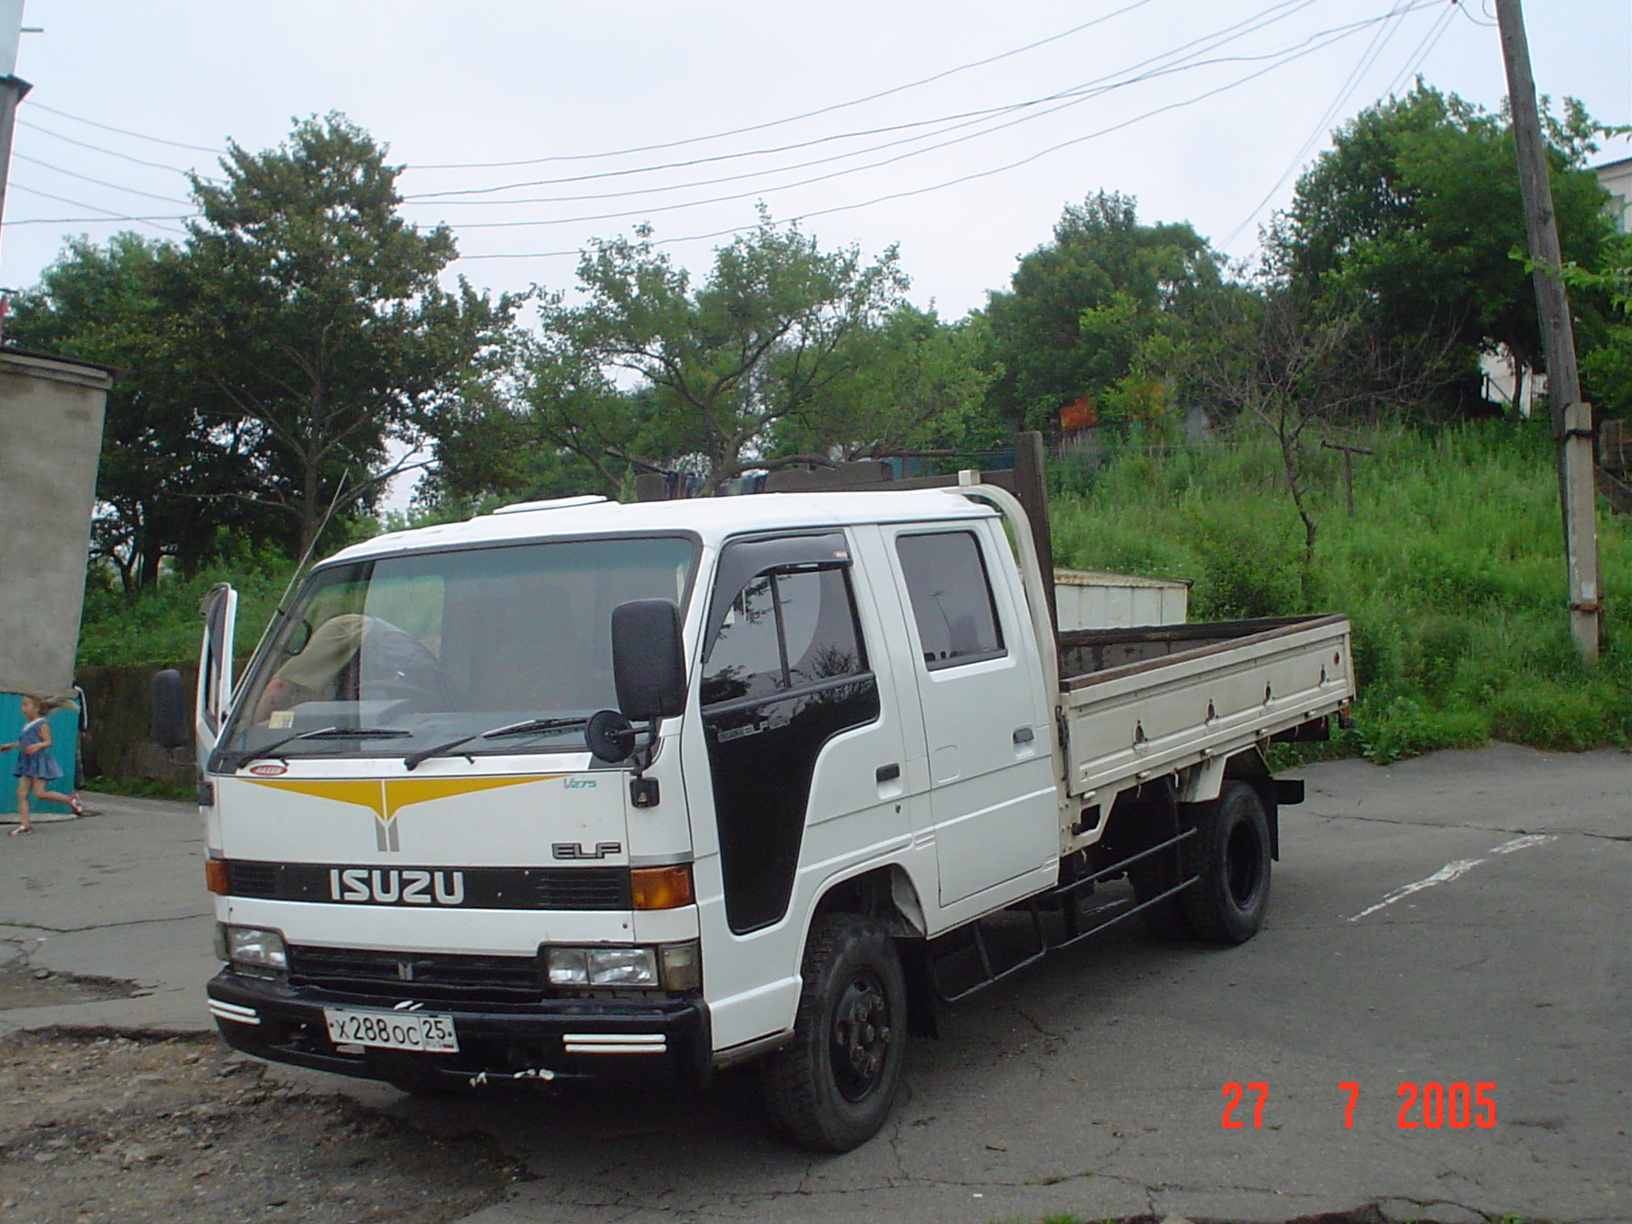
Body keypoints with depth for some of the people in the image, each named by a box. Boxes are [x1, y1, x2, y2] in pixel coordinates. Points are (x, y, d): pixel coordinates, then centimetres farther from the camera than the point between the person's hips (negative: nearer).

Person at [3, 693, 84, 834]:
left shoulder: (41, 724, -9)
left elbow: (48, 742, -14)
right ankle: (24, 824, -1)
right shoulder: (26, 726, 15)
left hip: (39, 762, -8)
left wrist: (37, 746, -31)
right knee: (21, 792, -1)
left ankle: (70, 799, 8)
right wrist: (9, 746, 28)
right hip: (26, 764, 8)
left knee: (39, 793, -10)